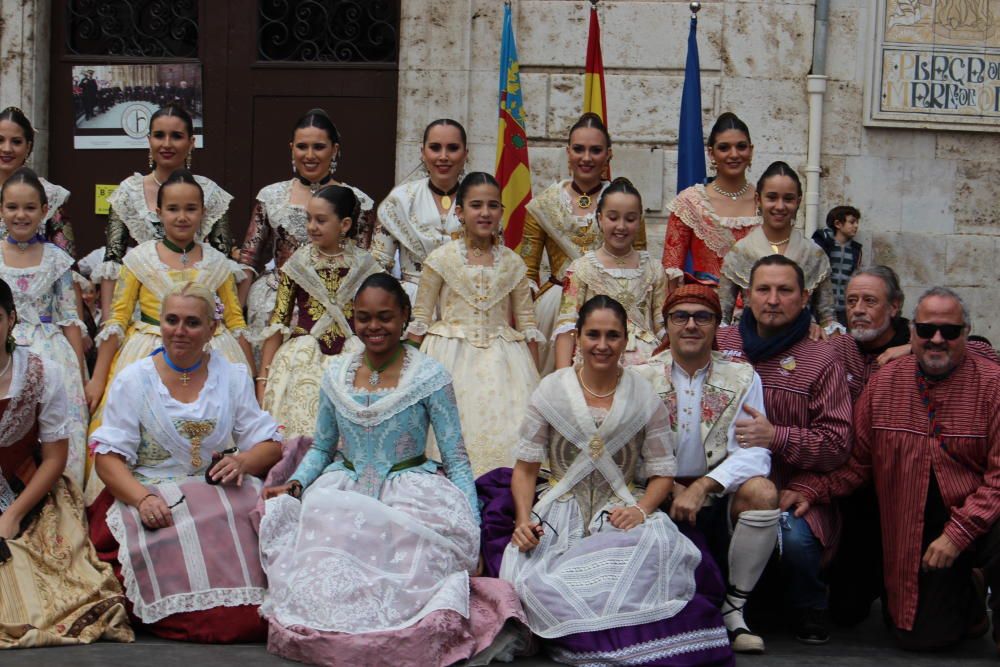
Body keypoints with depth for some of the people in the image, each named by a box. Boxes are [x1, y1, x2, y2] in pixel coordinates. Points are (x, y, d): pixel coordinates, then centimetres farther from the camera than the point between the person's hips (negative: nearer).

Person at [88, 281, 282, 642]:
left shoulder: (233, 377, 12)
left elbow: (270, 446, 8)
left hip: (221, 491, 2)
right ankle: (189, 614, -6)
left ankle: (243, 612, -11)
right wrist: (143, 498, -22)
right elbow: (108, 457, -2)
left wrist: (243, 461, -17)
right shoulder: (133, 379, 6)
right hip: (152, 491, -2)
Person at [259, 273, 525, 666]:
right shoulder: (336, 374, 8)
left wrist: (472, 539, -10)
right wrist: (294, 484, -2)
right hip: (344, 491, 4)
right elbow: (321, 448, 19)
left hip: (410, 492, -3)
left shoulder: (430, 377, -3)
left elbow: (456, 461, -2)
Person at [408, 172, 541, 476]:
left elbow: (527, 323, 11)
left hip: (499, 358, 2)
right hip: (452, 357, -2)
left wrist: (536, 379, 7)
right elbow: (420, 321, 3)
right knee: (457, 427, -11)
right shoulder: (441, 259, 0)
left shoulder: (512, 263, 7)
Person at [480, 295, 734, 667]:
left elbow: (663, 472, 6)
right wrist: (524, 519, -12)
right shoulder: (551, 391, 6)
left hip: (623, 514, 0)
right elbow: (526, 467, 5)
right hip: (558, 514, 0)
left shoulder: (646, 397, 6)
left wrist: (641, 510, -14)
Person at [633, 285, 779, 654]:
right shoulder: (640, 378, 4)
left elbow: (754, 453, -10)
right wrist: (669, 487, -19)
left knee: (761, 491, -30)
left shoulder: (742, 378, 3)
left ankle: (733, 610, -12)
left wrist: (703, 486, -24)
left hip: (719, 500, 0)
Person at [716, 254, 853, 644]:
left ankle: (809, 609, 4)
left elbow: (837, 444, -4)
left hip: (796, 492, -2)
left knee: (794, 538, -33)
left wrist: (776, 437, -18)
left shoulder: (820, 361, 1)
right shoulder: (721, 344, 10)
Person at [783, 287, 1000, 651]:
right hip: (916, 533, 4)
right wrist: (808, 489, -8)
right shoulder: (884, 383, 4)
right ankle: (969, 593, 33)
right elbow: (855, 460, 7)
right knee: (919, 637, 1)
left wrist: (959, 532, -19)